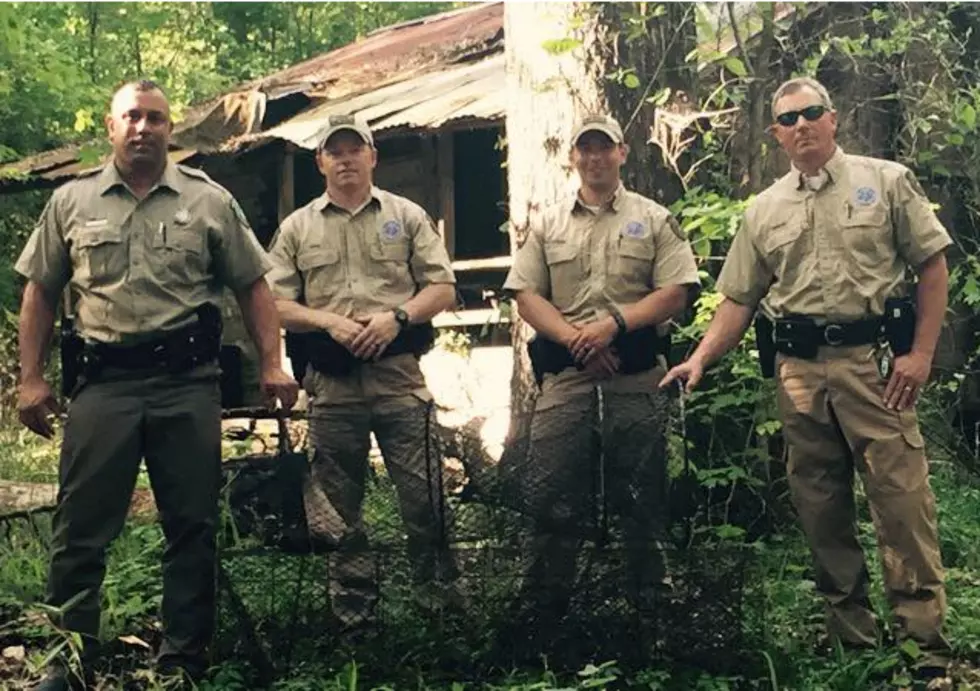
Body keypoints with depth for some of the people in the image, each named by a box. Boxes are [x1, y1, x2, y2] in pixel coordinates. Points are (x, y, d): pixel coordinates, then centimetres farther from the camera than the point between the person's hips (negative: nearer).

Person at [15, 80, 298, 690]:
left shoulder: (210, 201, 6)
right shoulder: (71, 202, 10)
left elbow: (253, 286, 8)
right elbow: (40, 293, 12)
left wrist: (272, 364, -3)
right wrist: (32, 378, 5)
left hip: (187, 381, 0)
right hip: (104, 382, 1)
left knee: (194, 526, 5)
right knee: (81, 529, 2)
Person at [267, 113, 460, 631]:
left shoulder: (407, 217, 10)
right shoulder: (297, 228, 12)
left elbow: (442, 288, 5)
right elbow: (275, 304, 5)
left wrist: (398, 316, -12)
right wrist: (329, 322, -11)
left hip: (398, 374, -1)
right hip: (331, 382, 2)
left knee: (422, 493, -3)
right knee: (339, 507, 7)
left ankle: (442, 599, 11)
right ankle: (354, 616, 18)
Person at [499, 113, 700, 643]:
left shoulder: (654, 220, 7)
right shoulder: (548, 224, 13)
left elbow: (676, 291, -2)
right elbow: (525, 295, 5)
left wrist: (616, 323, -14)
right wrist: (574, 337, -9)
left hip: (636, 372, -1)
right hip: (566, 371, 2)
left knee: (640, 488, 5)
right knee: (552, 487, 0)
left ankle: (650, 597, 17)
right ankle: (543, 601, 10)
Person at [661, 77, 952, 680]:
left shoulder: (885, 181, 4)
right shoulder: (764, 210, 14)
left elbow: (932, 264, 1)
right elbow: (738, 301, 14)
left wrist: (922, 353, -7)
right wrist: (700, 360, 1)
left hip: (872, 358, -4)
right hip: (798, 368, 4)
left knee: (901, 491, -6)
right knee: (819, 500, 8)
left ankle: (924, 633, 1)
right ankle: (851, 629, 19)